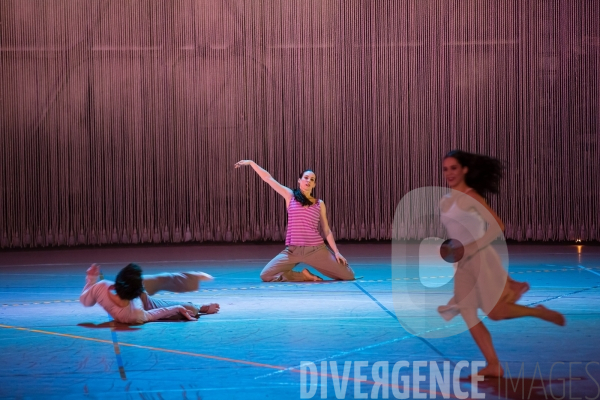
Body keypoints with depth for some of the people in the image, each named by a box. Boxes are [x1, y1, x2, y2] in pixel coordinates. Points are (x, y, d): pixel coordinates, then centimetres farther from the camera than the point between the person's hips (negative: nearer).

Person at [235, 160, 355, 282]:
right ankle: (304, 275, 5)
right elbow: (268, 178, 5)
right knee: (265, 275, -12)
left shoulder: (319, 204, 8)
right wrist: (251, 162, 3)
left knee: (348, 276, -7)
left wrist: (336, 252, 3)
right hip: (293, 250, 0)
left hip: (317, 250, 0)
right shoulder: (290, 196, 6)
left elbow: (326, 230, 10)